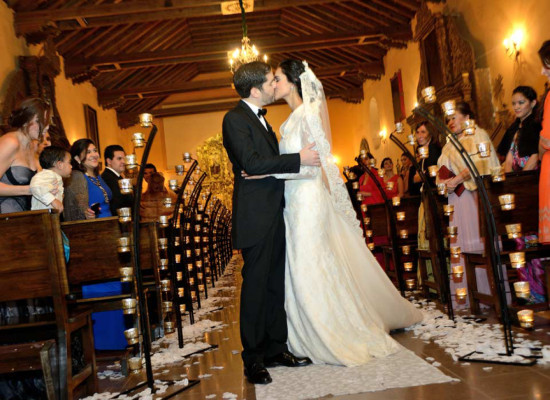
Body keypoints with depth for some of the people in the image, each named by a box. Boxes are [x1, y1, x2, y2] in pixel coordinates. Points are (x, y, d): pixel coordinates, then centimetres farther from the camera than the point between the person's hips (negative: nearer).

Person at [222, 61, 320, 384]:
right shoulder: (235, 119, -10)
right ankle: (254, 358, 8)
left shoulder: (260, 118, 19)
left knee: (277, 283, 12)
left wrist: (304, 158, 10)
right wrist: (298, 159, -18)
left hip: (275, 213, 9)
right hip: (256, 216, -9)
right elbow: (252, 163, -22)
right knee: (256, 285, -2)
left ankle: (276, 347, 22)